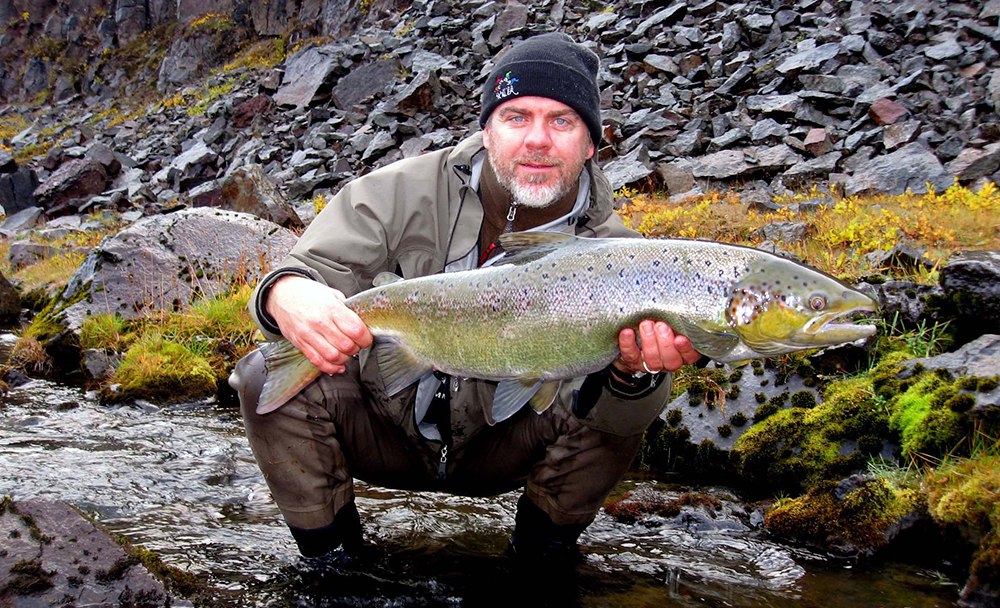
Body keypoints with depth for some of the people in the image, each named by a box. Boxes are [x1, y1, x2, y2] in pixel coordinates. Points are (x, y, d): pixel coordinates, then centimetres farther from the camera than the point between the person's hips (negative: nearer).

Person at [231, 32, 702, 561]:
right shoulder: (405, 192, -13)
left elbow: (621, 414, -22)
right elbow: (318, 269, -19)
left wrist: (634, 374, -49)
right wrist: (287, 293, -46)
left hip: (501, 451, 0)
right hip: (383, 430, 0)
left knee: (613, 407, -26)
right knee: (269, 377, -23)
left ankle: (541, 552, 3)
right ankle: (330, 555, 0)